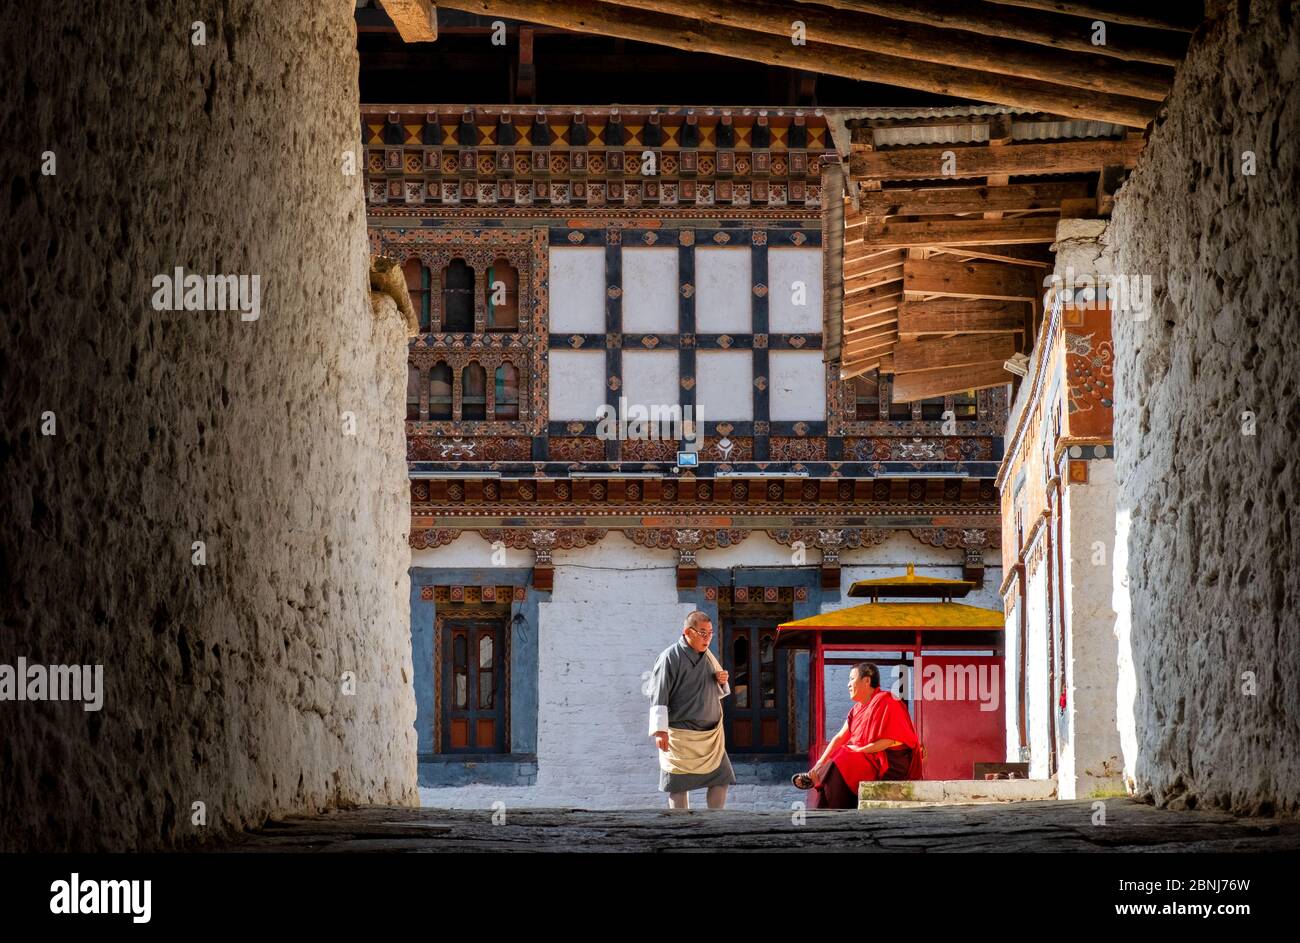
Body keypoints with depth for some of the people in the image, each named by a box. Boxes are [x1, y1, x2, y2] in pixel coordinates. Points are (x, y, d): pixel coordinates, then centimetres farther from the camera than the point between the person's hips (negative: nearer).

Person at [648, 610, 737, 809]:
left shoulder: (708, 656, 11)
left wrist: (722, 682, 0)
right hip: (681, 733, -7)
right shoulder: (670, 657, -11)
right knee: (678, 786, 1)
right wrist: (660, 730, -23)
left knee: (721, 780, 7)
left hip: (712, 734, 7)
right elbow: (658, 696, -16)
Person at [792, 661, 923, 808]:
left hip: (889, 763, -9)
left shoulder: (884, 702, -13)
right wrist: (820, 763, -3)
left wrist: (859, 750, -14)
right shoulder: (858, 708, 14)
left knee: (838, 770, -25)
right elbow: (840, 737, 8)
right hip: (869, 758, 9)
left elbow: (887, 741, -18)